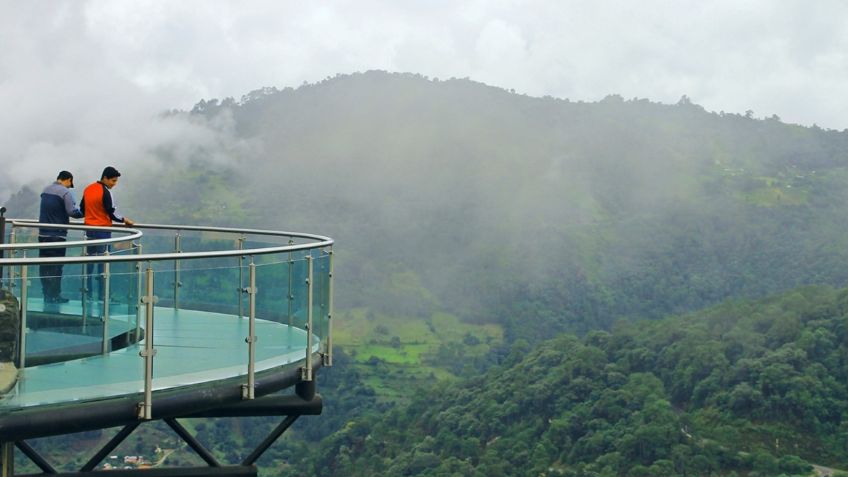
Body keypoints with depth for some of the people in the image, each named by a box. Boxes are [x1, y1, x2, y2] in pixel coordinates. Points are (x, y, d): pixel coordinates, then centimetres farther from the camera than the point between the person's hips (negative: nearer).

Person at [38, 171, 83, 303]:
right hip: (57, 235, -7)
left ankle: (46, 294, 14)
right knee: (56, 266, -1)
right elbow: (72, 211, -21)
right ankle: (54, 295, 0)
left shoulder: (45, 190, 12)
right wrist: (84, 213, -3)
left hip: (43, 233, 7)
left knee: (45, 266, 9)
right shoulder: (66, 192, -11)